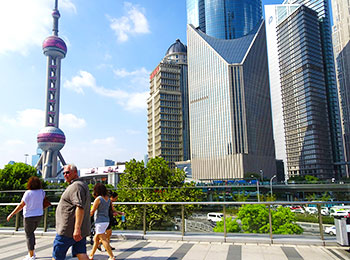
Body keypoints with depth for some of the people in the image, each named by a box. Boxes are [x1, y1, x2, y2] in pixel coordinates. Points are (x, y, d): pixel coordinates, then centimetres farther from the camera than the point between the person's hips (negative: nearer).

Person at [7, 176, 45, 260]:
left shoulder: (28, 193, -18)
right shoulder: (41, 192, -4)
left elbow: (21, 205, -18)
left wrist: (11, 214, -13)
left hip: (29, 216, -5)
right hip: (39, 215, 6)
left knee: (29, 235, 5)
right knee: (31, 232, 23)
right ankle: (31, 253, 25)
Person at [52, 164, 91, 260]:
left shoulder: (76, 186, -16)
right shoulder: (83, 185, 17)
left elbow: (80, 207, -27)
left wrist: (77, 228, -30)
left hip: (68, 230, -9)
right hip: (81, 230, 9)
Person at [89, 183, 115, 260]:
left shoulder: (98, 198, -14)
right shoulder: (108, 198, 6)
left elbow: (92, 212, -11)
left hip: (100, 222, -8)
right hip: (106, 221, 8)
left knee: (104, 240, -3)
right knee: (96, 239, 18)